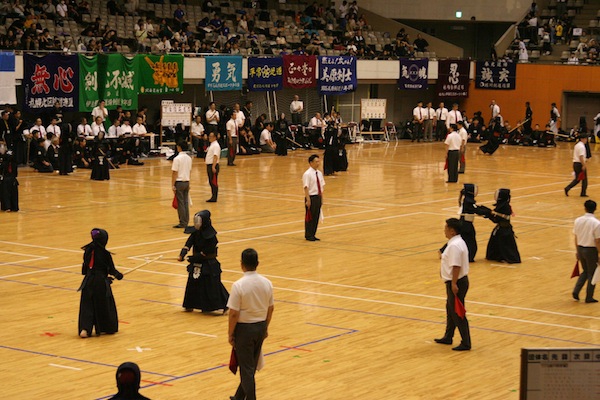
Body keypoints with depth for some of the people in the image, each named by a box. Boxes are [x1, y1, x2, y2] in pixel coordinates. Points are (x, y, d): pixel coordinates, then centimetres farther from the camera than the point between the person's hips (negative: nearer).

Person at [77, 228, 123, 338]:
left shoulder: (88, 251, -1)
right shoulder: (105, 254, -14)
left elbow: (84, 269, 11)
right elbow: (111, 269, -6)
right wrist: (118, 275, 14)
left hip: (89, 282, 4)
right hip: (101, 283, -3)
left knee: (87, 305, 6)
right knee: (105, 305, 12)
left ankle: (84, 328, -11)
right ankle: (109, 328, 26)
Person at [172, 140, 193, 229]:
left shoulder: (177, 159, -15)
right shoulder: (189, 158, 7)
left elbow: (174, 173, -15)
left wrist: (173, 185, -11)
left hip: (179, 182, -7)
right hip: (187, 182, 7)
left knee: (180, 203, -1)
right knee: (186, 203, 10)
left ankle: (182, 223, 0)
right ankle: (186, 222, 14)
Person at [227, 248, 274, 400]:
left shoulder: (238, 285, -21)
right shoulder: (267, 283, -4)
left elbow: (233, 313, -18)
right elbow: (271, 308, 6)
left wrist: (230, 334, -7)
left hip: (244, 329, -6)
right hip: (260, 327, 6)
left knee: (247, 368, 4)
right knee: (251, 366, 20)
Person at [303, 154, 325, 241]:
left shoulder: (319, 173, 8)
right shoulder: (307, 174, -14)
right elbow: (306, 188, -16)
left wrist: (321, 198, 13)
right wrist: (308, 200, -19)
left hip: (318, 197, 7)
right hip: (311, 197, -7)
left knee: (316, 217, 12)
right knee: (309, 217, 2)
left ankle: (313, 235, 23)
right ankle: (308, 236, 13)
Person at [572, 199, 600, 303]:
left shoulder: (578, 221, -3)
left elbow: (576, 238, 5)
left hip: (581, 249, 5)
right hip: (591, 250, -5)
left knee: (585, 271, 23)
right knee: (591, 274, 11)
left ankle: (576, 291, 11)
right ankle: (589, 297, 18)